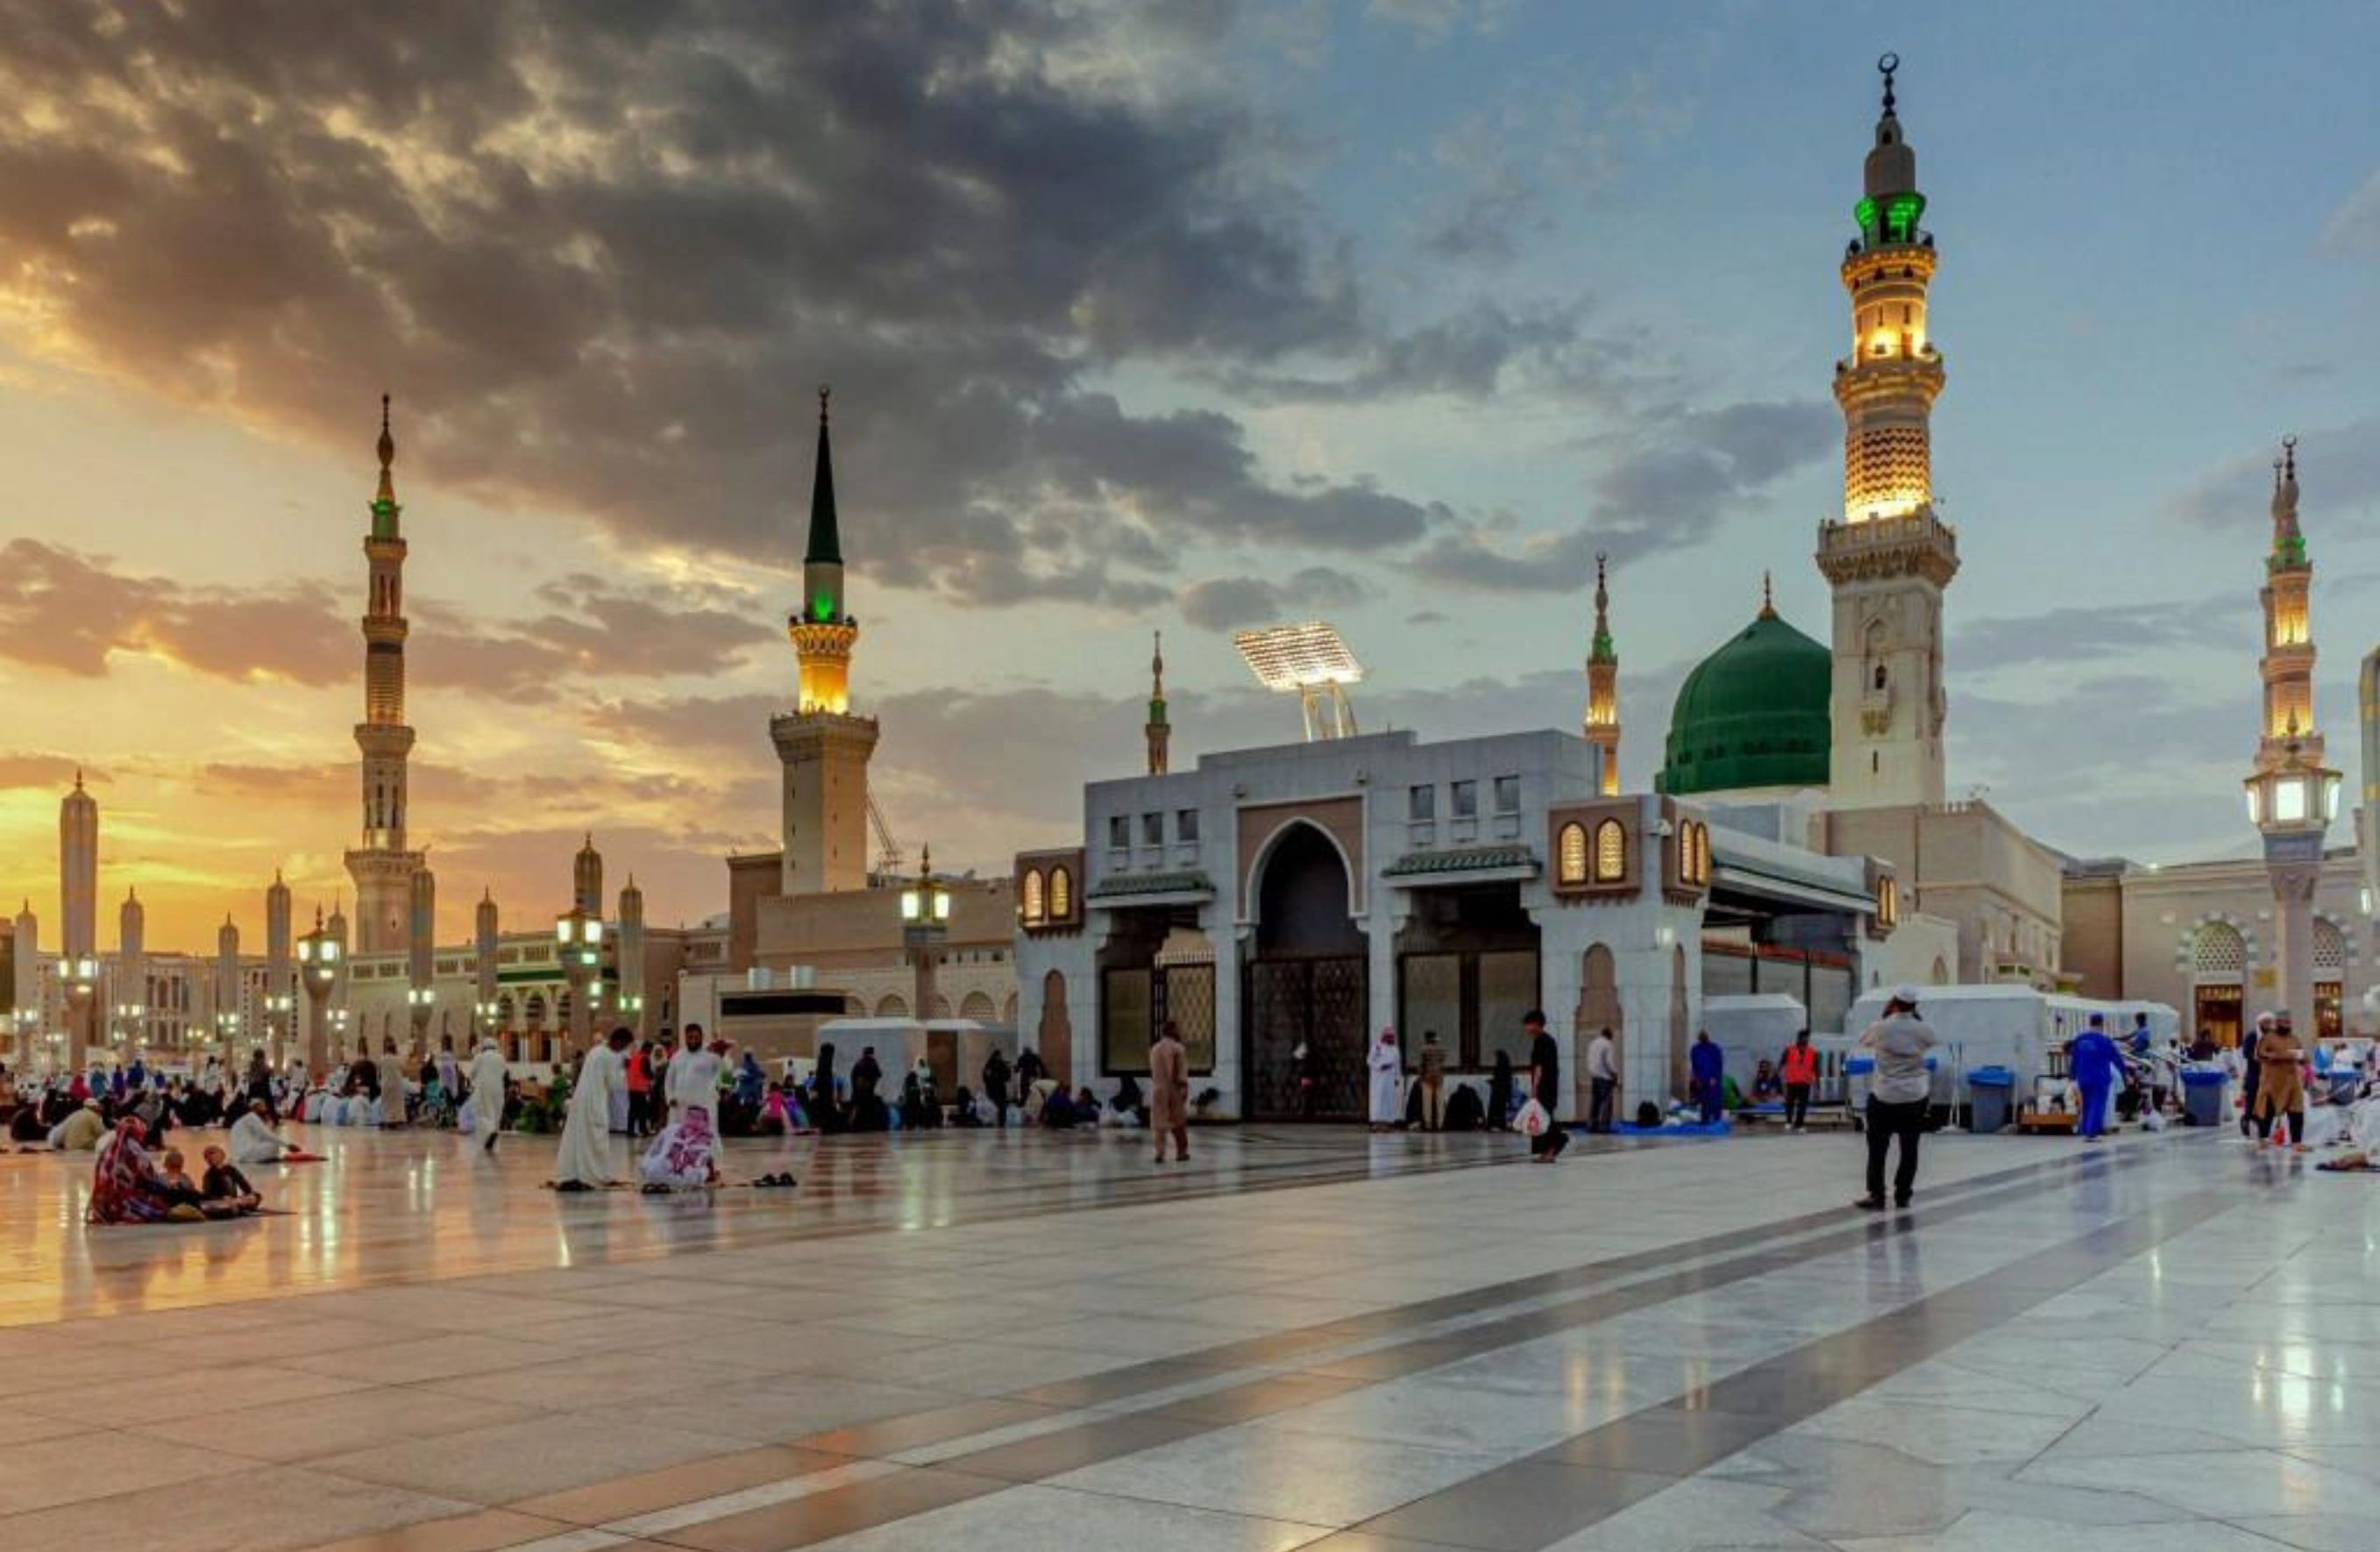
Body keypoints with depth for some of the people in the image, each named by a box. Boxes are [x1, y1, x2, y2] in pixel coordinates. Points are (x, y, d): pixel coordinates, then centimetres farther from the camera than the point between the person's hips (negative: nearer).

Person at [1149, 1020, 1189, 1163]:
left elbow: (1152, 1070, 10)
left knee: (1159, 1123, 4)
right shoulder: (1178, 1049, -9)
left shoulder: (1154, 1049, 6)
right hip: (1174, 1087, -3)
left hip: (1158, 1088, 3)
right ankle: (1181, 1152, 15)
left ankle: (1160, 1152, -4)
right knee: (1178, 1121, 10)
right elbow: (1182, 1072, -11)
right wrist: (1183, 1088, -8)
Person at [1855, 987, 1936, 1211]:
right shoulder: (1922, 1030, -7)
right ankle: (1903, 1195, 16)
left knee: (1878, 1148, 6)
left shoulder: (1881, 1028, -13)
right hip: (1915, 1097, 2)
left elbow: (1864, 1040, 7)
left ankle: (1876, 1196, 3)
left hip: (1884, 1097, -2)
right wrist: (1915, 1017, 13)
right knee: (1909, 1148, 12)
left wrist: (1884, 1015, 11)